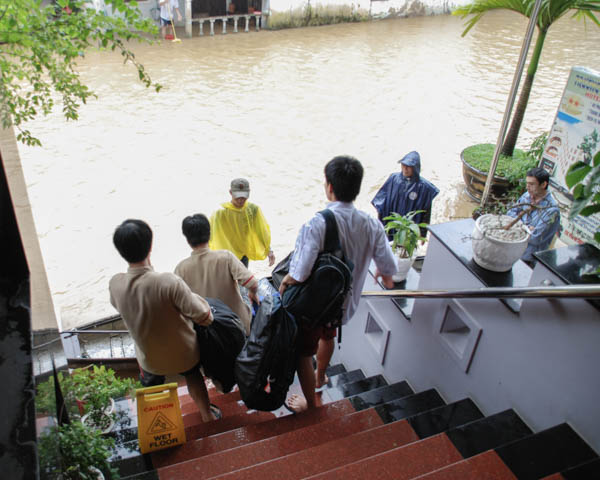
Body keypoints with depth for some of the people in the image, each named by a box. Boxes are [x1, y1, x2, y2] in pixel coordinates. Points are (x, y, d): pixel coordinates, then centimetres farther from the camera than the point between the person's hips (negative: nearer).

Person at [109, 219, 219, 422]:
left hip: (149, 362, 2)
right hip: (184, 355, -2)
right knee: (192, 374, 32)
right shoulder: (169, 282, -38)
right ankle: (207, 415, 48)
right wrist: (197, 299, -9)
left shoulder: (115, 284, -23)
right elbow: (205, 318, -29)